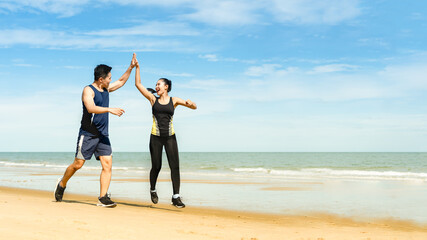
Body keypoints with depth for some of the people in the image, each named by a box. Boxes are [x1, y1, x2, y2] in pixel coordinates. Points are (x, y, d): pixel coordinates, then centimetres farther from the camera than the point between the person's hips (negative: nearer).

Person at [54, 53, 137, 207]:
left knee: (107, 164, -6)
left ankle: (103, 198, -5)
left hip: (102, 135, 7)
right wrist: (109, 109, -34)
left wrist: (131, 67, 23)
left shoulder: (106, 89, 14)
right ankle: (62, 184, 27)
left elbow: (121, 81, 29)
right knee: (78, 164, 0)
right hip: (88, 134, -7)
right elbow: (91, 108, -26)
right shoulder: (88, 90, -9)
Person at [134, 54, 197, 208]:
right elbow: (138, 84, 6)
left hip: (170, 137, 0)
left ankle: (176, 197, -4)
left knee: (175, 166, -8)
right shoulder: (153, 99, 8)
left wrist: (190, 103, -22)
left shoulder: (174, 100, 7)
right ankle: (152, 190, 32)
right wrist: (137, 67, 4)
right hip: (155, 137, 0)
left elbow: (194, 107, 1)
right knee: (156, 166, 5)